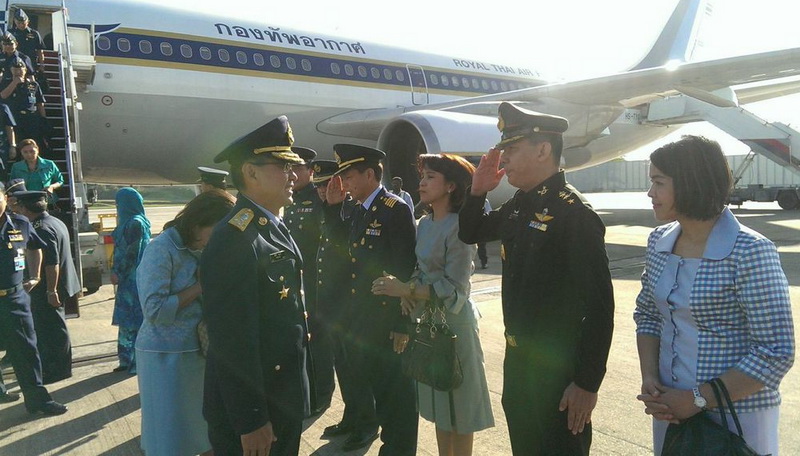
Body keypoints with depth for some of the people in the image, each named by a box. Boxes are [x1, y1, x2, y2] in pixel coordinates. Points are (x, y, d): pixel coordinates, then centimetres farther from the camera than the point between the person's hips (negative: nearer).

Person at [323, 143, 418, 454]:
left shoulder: (396, 210, -16)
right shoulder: (358, 211, 10)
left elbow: (407, 269, -18)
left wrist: (403, 324, -18)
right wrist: (333, 206, 6)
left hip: (387, 320, -8)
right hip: (359, 318, 8)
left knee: (395, 390, 8)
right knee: (363, 380, 21)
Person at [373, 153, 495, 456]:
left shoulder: (458, 227, -17)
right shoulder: (425, 224, 7)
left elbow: (454, 289, -21)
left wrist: (404, 289, -24)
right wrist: (408, 289, -8)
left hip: (453, 321, -8)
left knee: (457, 401, 6)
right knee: (436, 399, 18)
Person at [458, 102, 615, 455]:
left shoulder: (575, 214, -21)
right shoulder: (519, 205, 4)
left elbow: (599, 304, -23)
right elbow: (469, 233, 19)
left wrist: (587, 383, -21)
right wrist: (478, 190, 0)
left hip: (559, 370, -8)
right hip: (517, 361, 8)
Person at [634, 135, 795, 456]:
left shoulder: (750, 252, -18)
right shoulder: (659, 242, 0)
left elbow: (777, 353, -17)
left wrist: (699, 400, -17)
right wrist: (649, 378, -5)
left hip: (738, 415, -5)